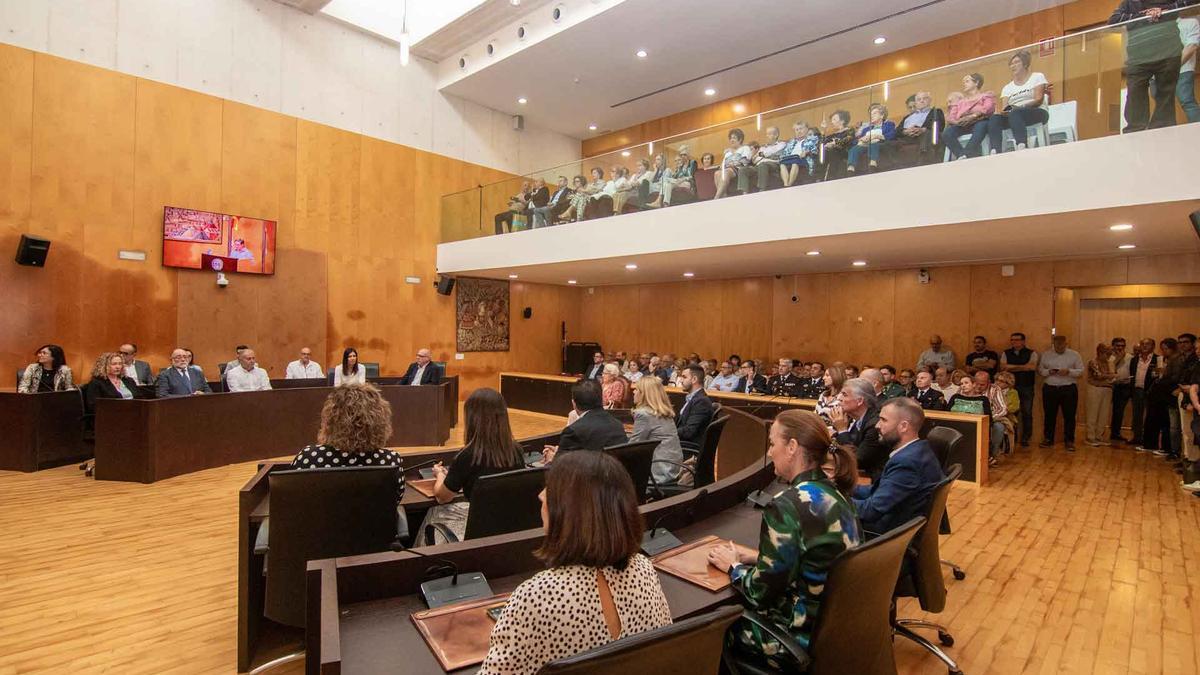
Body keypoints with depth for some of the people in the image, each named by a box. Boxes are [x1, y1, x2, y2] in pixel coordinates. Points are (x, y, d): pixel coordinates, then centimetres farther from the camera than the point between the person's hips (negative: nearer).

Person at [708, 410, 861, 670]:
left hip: (808, 637, -7)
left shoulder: (787, 505, -25)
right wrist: (755, 559, 6)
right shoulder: (833, 491, -1)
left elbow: (761, 593, -18)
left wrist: (733, 566, -1)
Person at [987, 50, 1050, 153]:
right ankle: (995, 152, -49)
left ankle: (1022, 148, -58)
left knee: (1015, 114, -38)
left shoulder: (1037, 77, 13)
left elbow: (1039, 100, -3)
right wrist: (1002, 111, -20)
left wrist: (1022, 106, -22)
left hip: (1037, 112, -3)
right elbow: (1004, 108, 5)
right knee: (994, 119, -29)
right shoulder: (1007, 88, 22)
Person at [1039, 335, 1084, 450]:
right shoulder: (1046, 355, 7)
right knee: (1049, 415, 8)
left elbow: (1081, 370, 0)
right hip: (1050, 389, 1)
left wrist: (1068, 371, -17)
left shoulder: (1074, 354, 3)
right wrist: (1048, 372, -12)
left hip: (1069, 389, -1)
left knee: (1069, 416, 2)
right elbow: (1040, 369, 8)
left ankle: (1069, 441, 11)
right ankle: (1048, 439, 19)